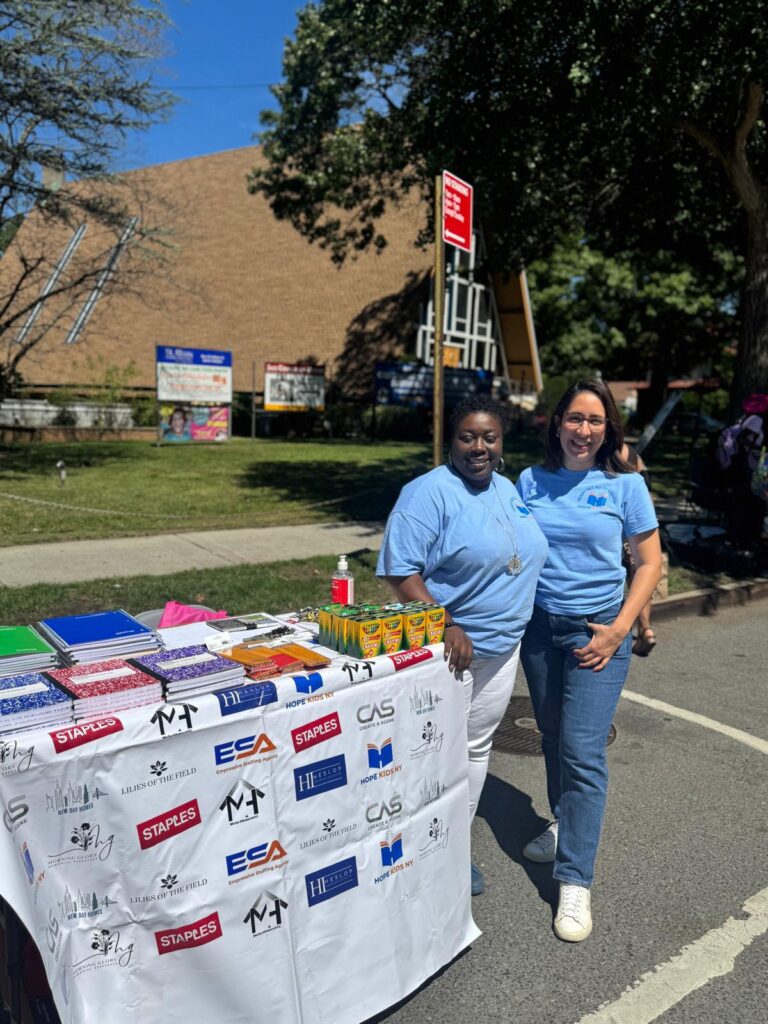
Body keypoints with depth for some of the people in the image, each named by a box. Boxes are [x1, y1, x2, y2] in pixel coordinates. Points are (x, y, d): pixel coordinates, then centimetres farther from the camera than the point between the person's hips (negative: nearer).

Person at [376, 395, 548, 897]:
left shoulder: (507, 489, 8)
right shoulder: (429, 492, -16)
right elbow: (401, 572, -22)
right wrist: (445, 627, -29)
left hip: (503, 648, 8)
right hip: (448, 648, -8)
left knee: (477, 747, 19)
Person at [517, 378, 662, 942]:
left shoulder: (625, 485, -5)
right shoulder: (530, 481, 2)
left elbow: (650, 562, -2)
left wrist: (619, 629, -10)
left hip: (597, 630, -3)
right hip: (539, 626, 4)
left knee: (583, 750, -6)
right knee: (553, 738, 17)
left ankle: (576, 881, 6)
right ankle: (564, 824, 41)